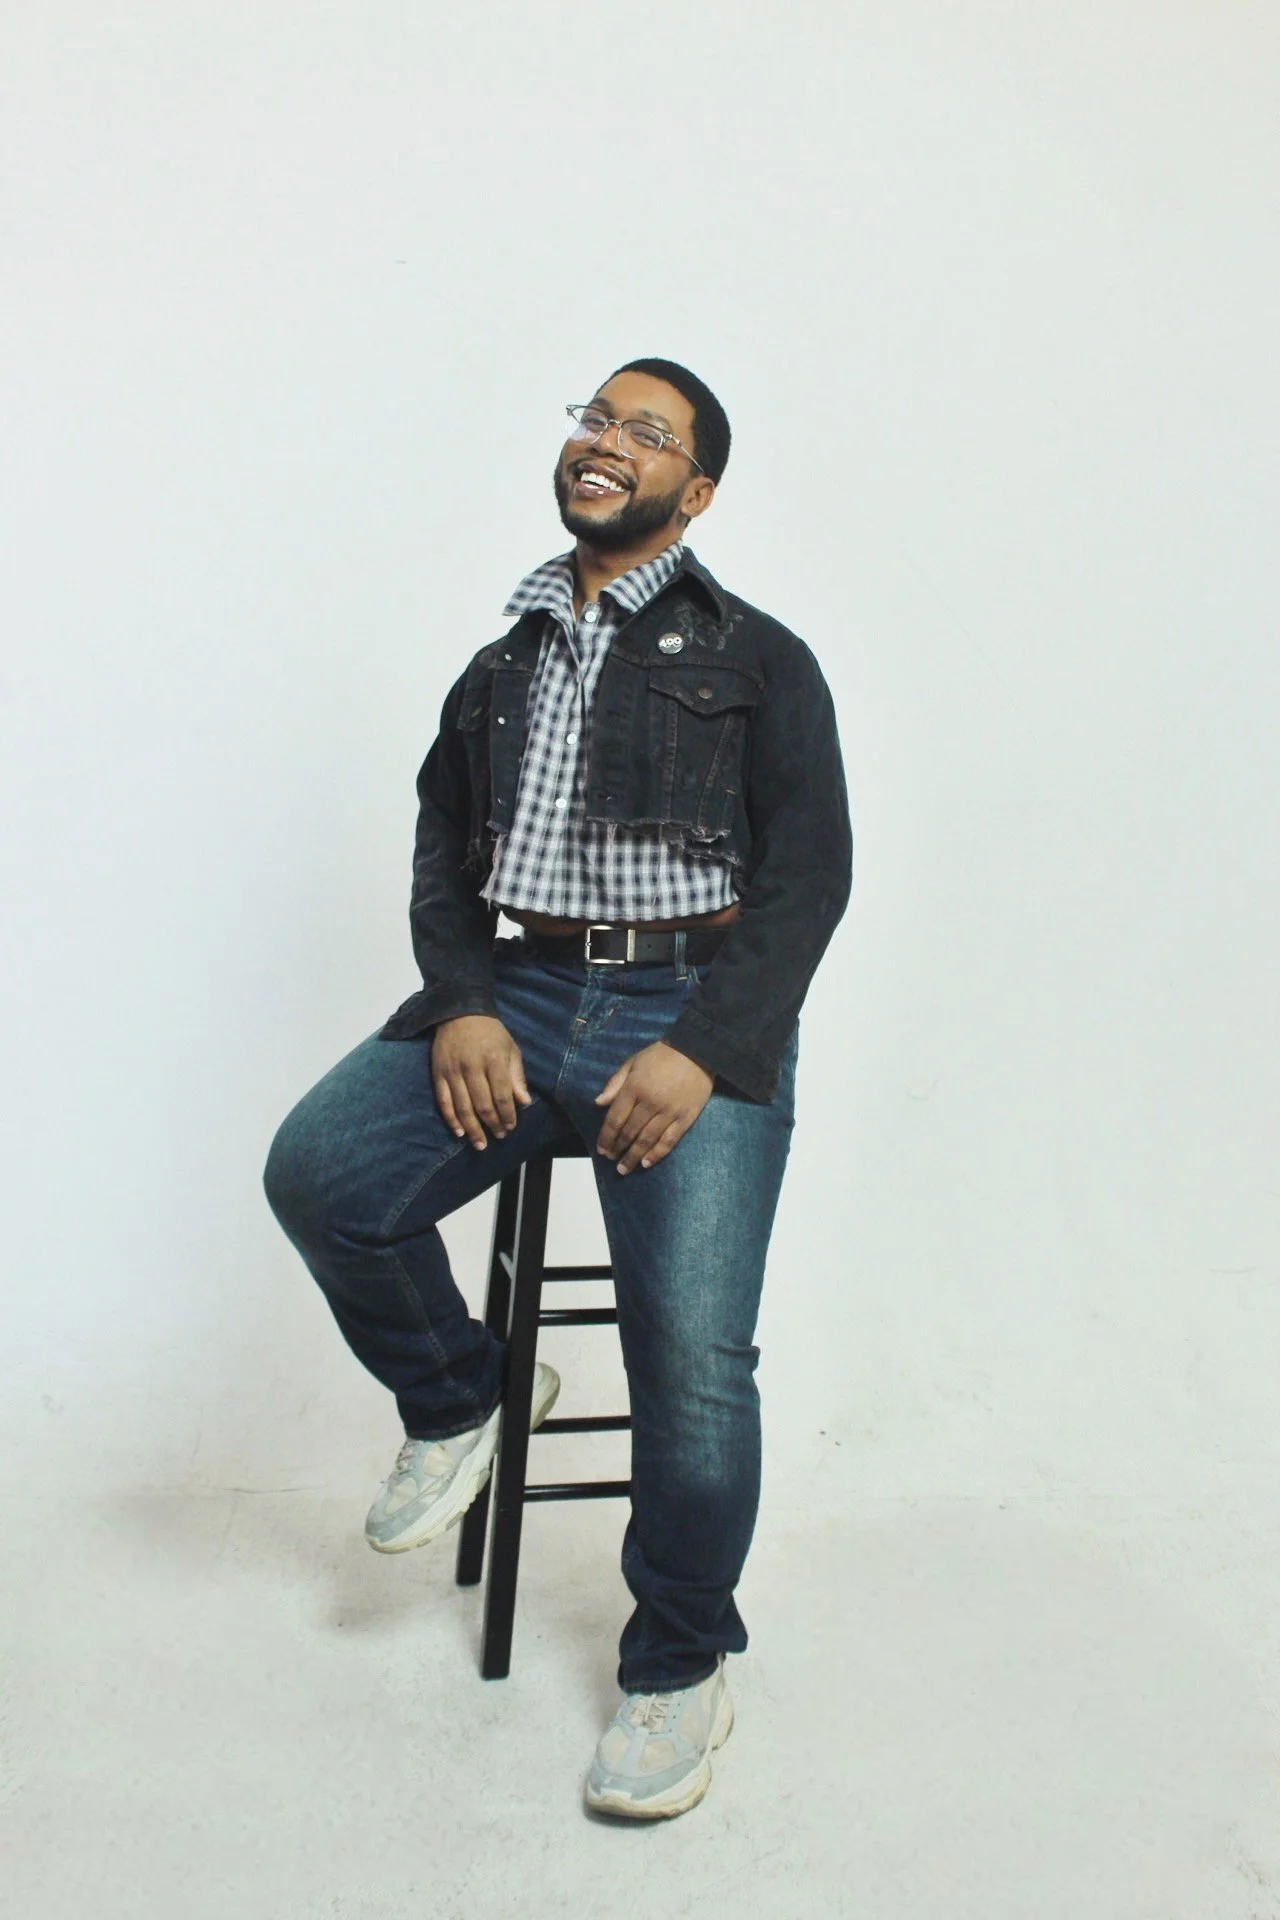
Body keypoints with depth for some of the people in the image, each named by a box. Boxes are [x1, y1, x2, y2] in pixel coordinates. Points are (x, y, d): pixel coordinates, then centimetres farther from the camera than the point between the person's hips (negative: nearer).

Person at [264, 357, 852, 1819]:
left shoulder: (757, 660, 9)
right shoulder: (499, 671, 22)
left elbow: (808, 872, -1)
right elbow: (441, 859, 15)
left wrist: (702, 1049, -15)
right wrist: (458, 1006, -6)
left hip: (696, 1013, -4)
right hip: (515, 993, 4)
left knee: (692, 1352, -19)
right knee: (316, 1174, -19)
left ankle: (678, 1668, 8)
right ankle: (461, 1400, 11)